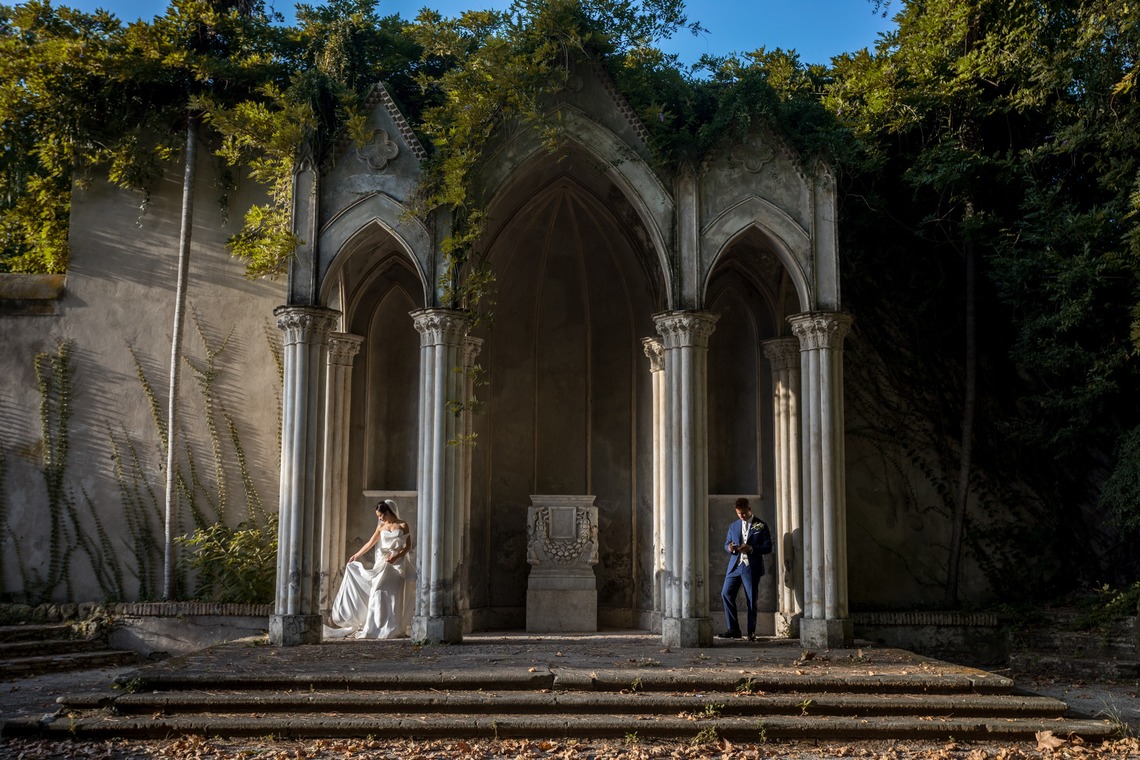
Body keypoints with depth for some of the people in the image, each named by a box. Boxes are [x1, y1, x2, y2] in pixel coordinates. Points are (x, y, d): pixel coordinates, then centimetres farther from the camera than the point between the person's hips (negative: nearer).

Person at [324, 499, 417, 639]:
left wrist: (396, 556, -15)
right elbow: (370, 543, 16)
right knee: (378, 595, -4)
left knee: (394, 596, -6)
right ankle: (376, 628, -3)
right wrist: (356, 556, 15)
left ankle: (392, 629, -3)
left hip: (397, 563, -3)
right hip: (382, 563, 3)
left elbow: (408, 546, -2)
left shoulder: (402, 525, 1)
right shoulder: (381, 527, 11)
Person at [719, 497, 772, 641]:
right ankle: (733, 629, -1)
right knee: (726, 594, -8)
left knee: (751, 600, 0)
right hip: (735, 566, 4)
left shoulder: (760, 526, 2)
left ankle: (751, 632, 9)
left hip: (752, 568, -4)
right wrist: (730, 547, -6)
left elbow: (768, 547, -2)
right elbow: (726, 543, 19)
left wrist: (751, 549, -17)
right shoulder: (733, 525, 14)